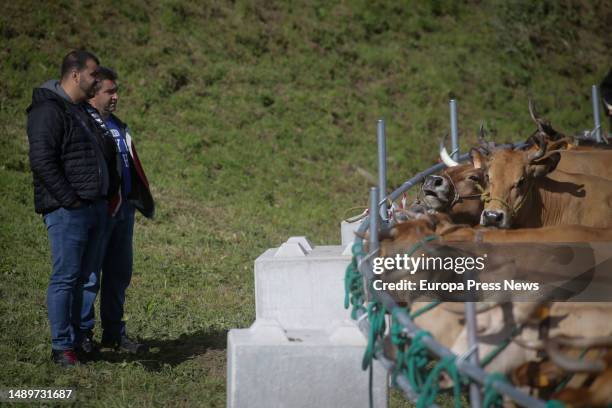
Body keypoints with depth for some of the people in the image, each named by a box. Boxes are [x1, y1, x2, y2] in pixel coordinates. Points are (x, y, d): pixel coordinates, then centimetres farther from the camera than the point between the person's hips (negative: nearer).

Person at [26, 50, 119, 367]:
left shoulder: (81, 111, 20)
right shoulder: (49, 110, -11)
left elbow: (106, 154, 32)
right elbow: (41, 161, -20)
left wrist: (110, 192, 20)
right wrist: (69, 199, -19)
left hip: (94, 208, 9)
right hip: (67, 211, -9)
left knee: (82, 277, 12)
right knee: (65, 278, -6)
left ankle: (75, 340, 20)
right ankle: (61, 347, -2)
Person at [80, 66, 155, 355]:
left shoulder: (117, 126, 18)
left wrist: (143, 199, 18)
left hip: (123, 209, 9)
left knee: (119, 274, 13)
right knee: (90, 275, -2)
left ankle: (114, 333, 22)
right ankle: (83, 333, 8)